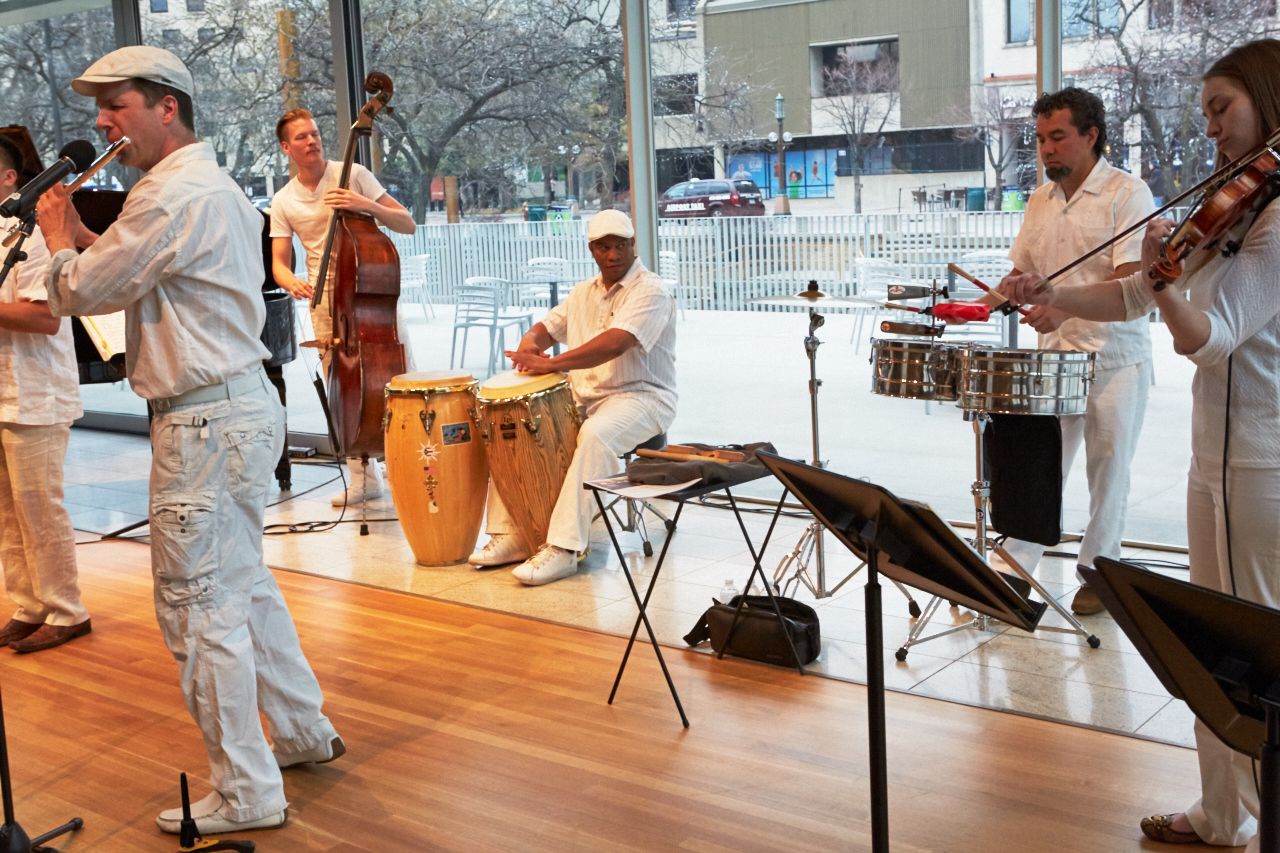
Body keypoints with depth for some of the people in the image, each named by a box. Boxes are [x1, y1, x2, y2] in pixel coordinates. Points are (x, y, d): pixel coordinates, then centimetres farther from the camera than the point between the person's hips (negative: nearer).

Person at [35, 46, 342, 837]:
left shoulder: (170, 194, -17)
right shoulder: (216, 185, 15)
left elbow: (81, 293, -10)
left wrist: (58, 237, 8)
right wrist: (81, 238, 12)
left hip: (207, 422, -10)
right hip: (245, 406, 10)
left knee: (200, 608, -2)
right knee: (245, 584, 21)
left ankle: (246, 794, 7)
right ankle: (305, 732, 34)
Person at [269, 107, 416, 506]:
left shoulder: (352, 174, 1)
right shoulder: (283, 202, 8)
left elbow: (408, 224, -3)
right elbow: (279, 263, 5)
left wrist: (365, 205, -20)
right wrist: (293, 283, -19)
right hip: (327, 302, 2)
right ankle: (363, 477, 17)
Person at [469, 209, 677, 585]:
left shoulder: (651, 291, -12)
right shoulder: (584, 292, 15)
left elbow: (615, 344, -27)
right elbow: (547, 326, 22)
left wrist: (550, 363, -32)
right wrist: (530, 342, -4)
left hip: (641, 396, -8)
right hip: (584, 397, 8)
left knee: (594, 435, -38)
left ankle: (563, 548, -36)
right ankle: (511, 535, -5)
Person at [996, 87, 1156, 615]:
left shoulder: (1127, 194, -9)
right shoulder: (1040, 201, 10)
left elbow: (1135, 283, -19)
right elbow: (1023, 271, 19)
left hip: (1115, 359, -5)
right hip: (1055, 356, 5)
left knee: (1107, 471, 5)